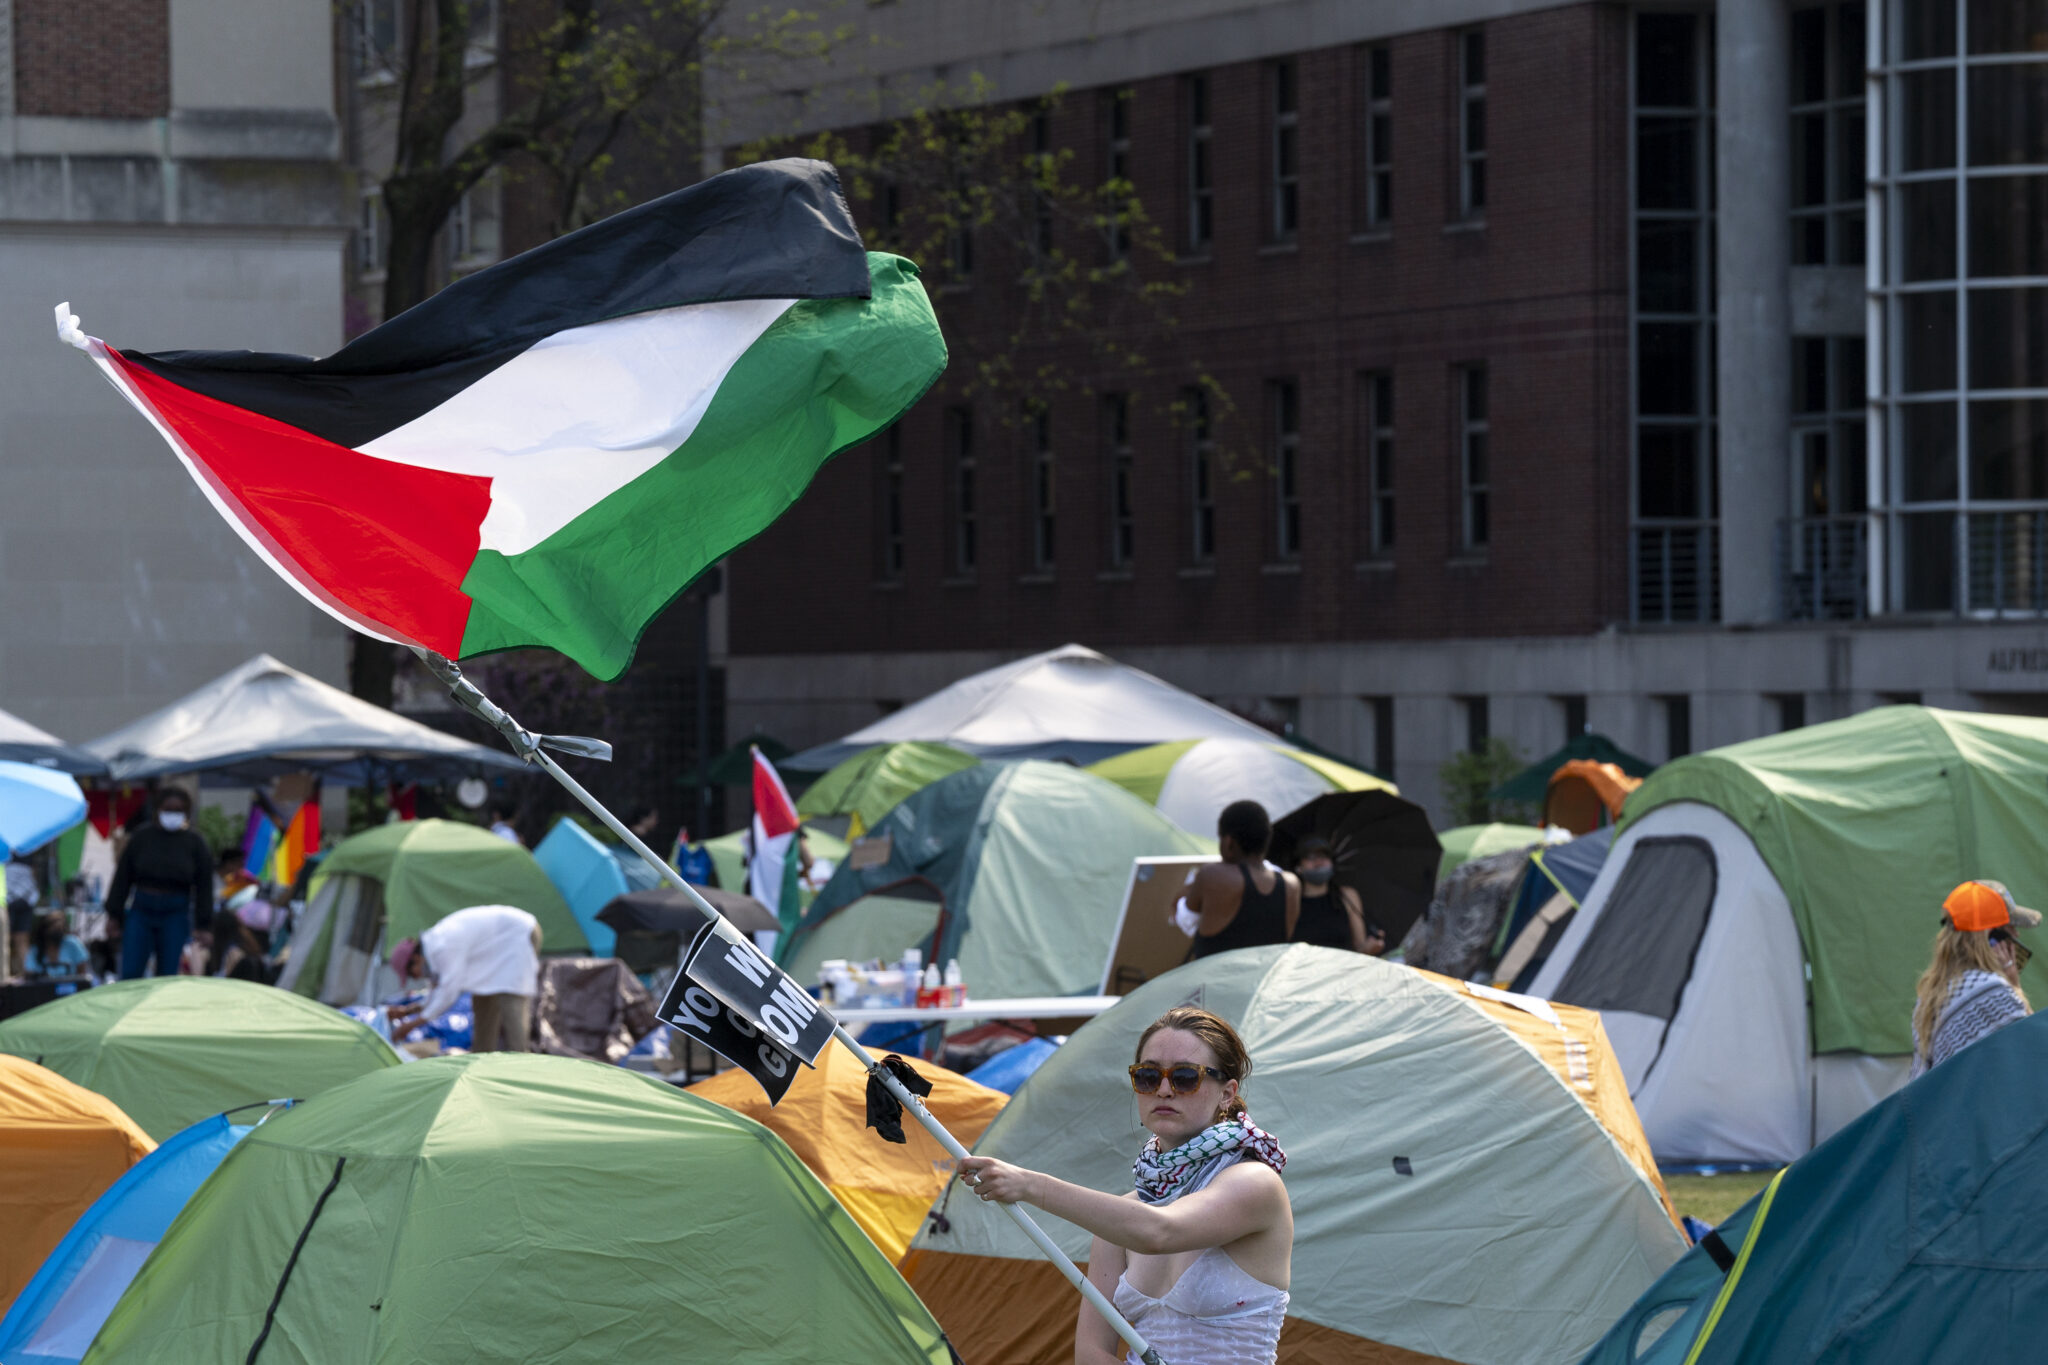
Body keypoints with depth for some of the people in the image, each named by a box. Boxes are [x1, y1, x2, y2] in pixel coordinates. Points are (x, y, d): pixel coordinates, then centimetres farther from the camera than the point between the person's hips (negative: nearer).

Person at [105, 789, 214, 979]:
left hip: (176, 913, 0)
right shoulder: (141, 837, 3)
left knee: (168, 974, 2)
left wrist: (203, 925, -1)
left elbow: (204, 885, 3)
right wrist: (114, 914, 3)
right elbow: (123, 877, 6)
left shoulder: (194, 843, 2)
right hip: (141, 910, 0)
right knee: (130, 972, -5)